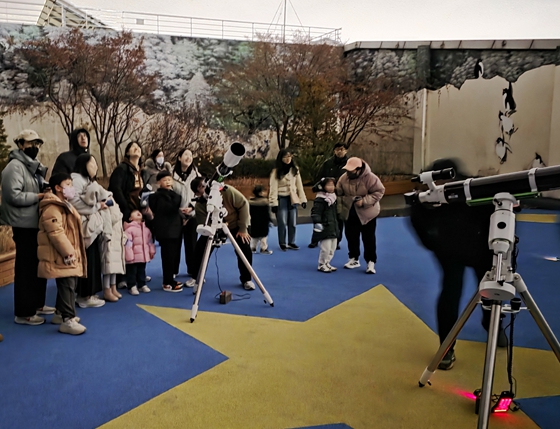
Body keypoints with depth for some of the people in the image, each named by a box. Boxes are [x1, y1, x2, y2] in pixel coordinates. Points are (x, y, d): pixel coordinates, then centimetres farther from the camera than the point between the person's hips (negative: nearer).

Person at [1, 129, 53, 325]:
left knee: (39, 264, 16)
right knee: (26, 267, -4)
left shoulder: (34, 165, 18)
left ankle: (37, 304, 30)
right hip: (25, 225, -10)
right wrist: (39, 196, -18)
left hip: (38, 222, 10)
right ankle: (23, 313, 4)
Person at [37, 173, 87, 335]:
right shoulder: (52, 208, -17)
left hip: (69, 255, 11)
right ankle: (67, 320, -7)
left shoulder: (64, 205, 19)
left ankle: (61, 313, 29)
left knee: (69, 285, 17)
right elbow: (56, 233, -24)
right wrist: (68, 253, -22)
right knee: (67, 286, -10)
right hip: (61, 257, -11)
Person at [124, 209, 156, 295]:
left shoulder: (146, 229, 8)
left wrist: (152, 251, 12)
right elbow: (128, 243, -16)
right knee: (132, 272, 4)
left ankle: (142, 285, 30)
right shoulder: (129, 229, -14)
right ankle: (132, 287, 14)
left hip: (144, 256, 6)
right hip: (134, 257, -6)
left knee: (141, 271, 18)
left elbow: (150, 241, 15)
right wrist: (129, 256, -17)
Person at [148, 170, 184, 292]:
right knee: (168, 256, -6)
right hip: (165, 230, -9)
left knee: (175, 255, 13)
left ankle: (170, 280, 24)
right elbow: (171, 207, -27)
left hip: (174, 229, 9)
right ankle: (167, 283, 1)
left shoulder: (170, 193, 16)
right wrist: (175, 195, -23)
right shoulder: (159, 195, -13)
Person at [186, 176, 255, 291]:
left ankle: (246, 279, 6)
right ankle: (196, 277, 13)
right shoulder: (199, 206, -24)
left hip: (237, 224, -2)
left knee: (245, 251, -16)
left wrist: (243, 228, -23)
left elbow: (243, 205, -25)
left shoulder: (227, 191, -32)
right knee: (200, 249, -9)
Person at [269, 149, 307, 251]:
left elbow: (299, 186, 8)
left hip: (293, 199, 4)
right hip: (281, 199, -4)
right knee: (282, 223, -2)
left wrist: (303, 199, 2)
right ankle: (282, 243, 12)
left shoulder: (295, 170, 9)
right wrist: (274, 203, -13)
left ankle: (291, 242, 19)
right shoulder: (276, 172, -5)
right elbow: (273, 188, -8)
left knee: (292, 223, 8)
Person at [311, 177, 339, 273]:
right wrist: (317, 223, -31)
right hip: (324, 228, -9)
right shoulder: (320, 200, -15)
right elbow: (315, 213, -19)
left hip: (333, 228, 9)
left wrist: (337, 225, 29)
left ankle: (326, 263, 27)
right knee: (326, 248, -8)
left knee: (332, 248, 12)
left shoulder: (333, 198, 13)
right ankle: (321, 265, 9)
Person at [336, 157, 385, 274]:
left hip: (367, 213, -4)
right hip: (349, 213, 4)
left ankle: (370, 262, 10)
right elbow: (338, 193, 4)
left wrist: (364, 201, -25)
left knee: (368, 239, 1)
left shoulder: (370, 178, -20)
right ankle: (354, 259, 29)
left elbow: (379, 192, -17)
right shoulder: (343, 178, -6)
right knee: (351, 237, 13)